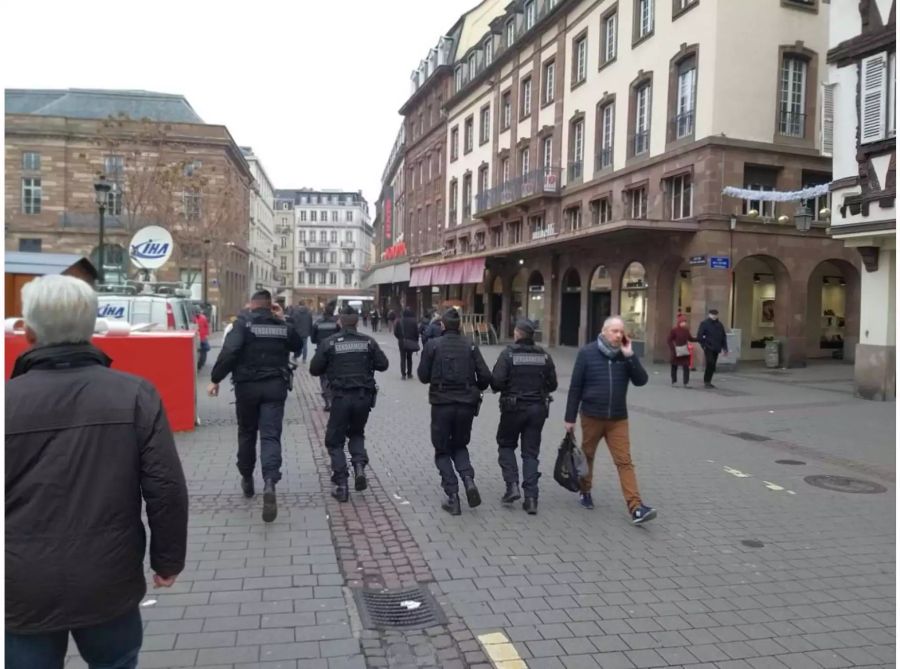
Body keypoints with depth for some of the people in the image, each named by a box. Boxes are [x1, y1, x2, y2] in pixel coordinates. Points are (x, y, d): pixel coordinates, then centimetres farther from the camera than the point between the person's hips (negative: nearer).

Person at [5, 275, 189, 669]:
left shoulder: (8, 400, -11)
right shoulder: (135, 394, -10)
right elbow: (167, 488, -11)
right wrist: (167, 560, 3)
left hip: (22, 591, 0)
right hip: (110, 583, 1)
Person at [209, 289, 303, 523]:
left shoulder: (243, 323, -4)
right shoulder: (283, 326, 8)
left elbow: (229, 352, -17)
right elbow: (298, 346, 26)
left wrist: (215, 379, -12)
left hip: (247, 385, -1)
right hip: (275, 386, 1)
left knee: (246, 433, 18)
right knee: (271, 436, -5)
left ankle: (247, 479, 32)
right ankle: (270, 483, -26)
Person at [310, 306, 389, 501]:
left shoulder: (329, 343, -3)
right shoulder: (368, 341, 1)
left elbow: (314, 369, -1)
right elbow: (383, 364, 2)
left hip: (341, 397, -2)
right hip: (364, 396, 2)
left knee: (335, 441, 11)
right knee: (357, 433, 25)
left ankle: (341, 485, 4)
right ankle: (359, 465, 0)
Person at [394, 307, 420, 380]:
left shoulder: (399, 321, -8)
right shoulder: (414, 322, -9)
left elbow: (395, 332, -5)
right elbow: (417, 333, -7)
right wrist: (416, 342, 3)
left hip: (402, 342, -1)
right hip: (411, 342, 1)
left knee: (403, 358, 5)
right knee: (409, 357, 15)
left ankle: (403, 374, -2)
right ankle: (409, 374, 18)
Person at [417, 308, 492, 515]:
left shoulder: (432, 345, -4)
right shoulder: (470, 347, 2)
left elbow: (423, 376, -3)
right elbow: (485, 376, -2)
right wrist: (475, 390, 17)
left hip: (441, 404, -2)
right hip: (466, 405, 2)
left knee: (442, 451, 11)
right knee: (459, 446, 22)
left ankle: (452, 496, 3)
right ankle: (468, 479, -3)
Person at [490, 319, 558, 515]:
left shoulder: (508, 354, -11)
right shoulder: (544, 356, 1)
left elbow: (497, 381, -17)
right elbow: (552, 384, 3)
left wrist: (502, 388, 5)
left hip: (513, 408, -3)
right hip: (538, 408, 3)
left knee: (506, 445, 17)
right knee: (531, 452, 9)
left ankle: (512, 485, 4)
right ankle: (531, 497, 4)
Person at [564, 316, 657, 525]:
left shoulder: (625, 355, 1)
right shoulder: (587, 353, -7)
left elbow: (641, 380, -8)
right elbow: (575, 387, -5)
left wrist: (630, 356, -17)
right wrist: (570, 418, -4)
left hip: (618, 419, 1)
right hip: (591, 416, -1)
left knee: (625, 462, -4)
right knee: (587, 456, 15)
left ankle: (636, 508, -8)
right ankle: (585, 492, 37)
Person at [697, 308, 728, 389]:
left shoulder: (720, 325, 12)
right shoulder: (705, 324, -4)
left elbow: (723, 337, 16)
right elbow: (699, 336, -7)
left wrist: (725, 348, 12)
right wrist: (704, 345, -9)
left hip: (716, 349, 6)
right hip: (708, 348, -6)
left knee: (712, 366, 7)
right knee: (710, 364, -16)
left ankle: (708, 382, 15)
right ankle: (706, 382, -8)